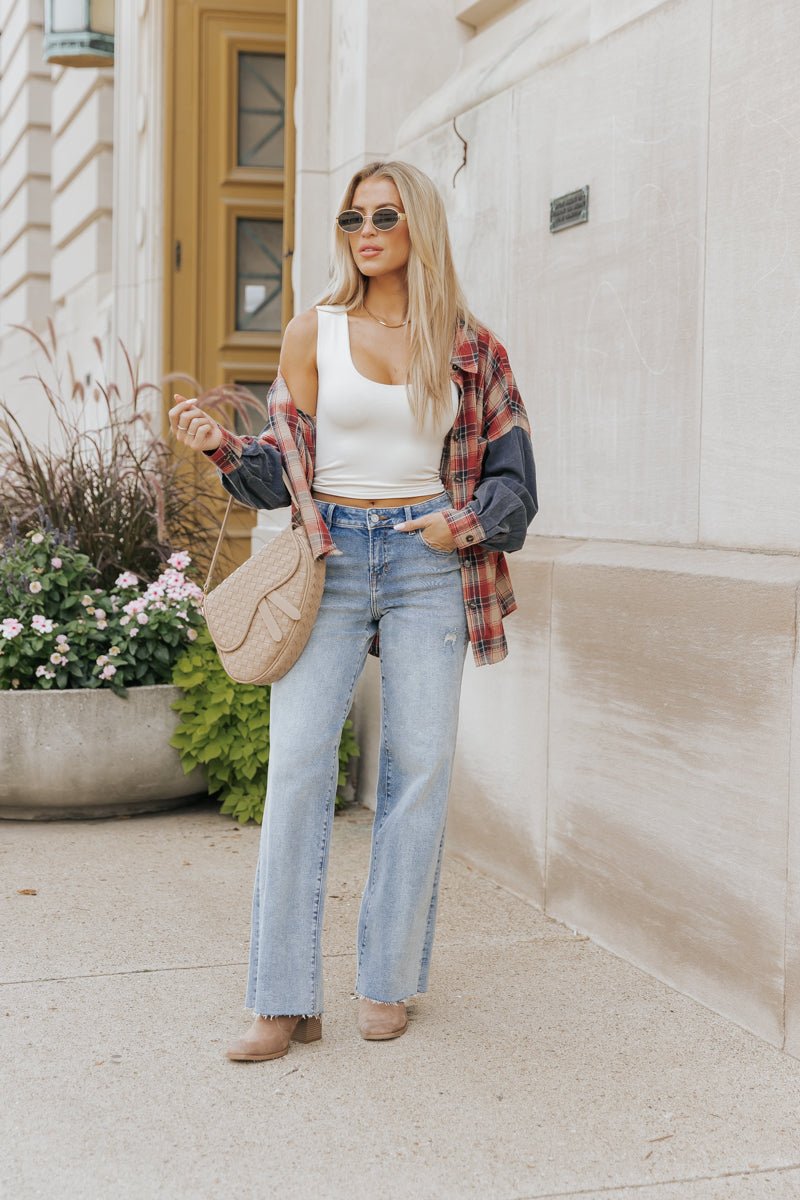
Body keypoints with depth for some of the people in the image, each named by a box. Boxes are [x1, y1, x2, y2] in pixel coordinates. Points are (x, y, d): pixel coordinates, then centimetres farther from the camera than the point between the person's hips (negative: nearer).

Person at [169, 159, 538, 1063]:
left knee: (420, 765, 0)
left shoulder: (467, 346, 6)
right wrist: (221, 446, -12)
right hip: (331, 559, 0)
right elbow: (284, 470, 6)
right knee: (298, 760, -10)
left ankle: (388, 981, 13)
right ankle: (286, 1000, -6)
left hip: (428, 562, 1)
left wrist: (466, 523, -7)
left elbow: (513, 472, 10)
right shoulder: (313, 333, 6)